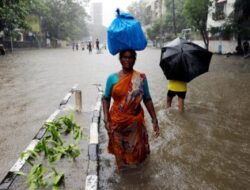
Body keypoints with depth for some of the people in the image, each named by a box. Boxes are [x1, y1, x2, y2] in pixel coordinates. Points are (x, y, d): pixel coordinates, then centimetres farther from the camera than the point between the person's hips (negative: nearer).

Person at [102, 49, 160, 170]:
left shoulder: (141, 78, -6)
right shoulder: (112, 78, -6)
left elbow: (147, 99, -2)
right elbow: (106, 98, -2)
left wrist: (154, 120, -5)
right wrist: (106, 119, -12)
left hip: (135, 120, 1)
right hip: (117, 121, 0)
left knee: (136, 146, 17)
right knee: (119, 147, 17)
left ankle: (134, 163, 46)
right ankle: (121, 164, 44)